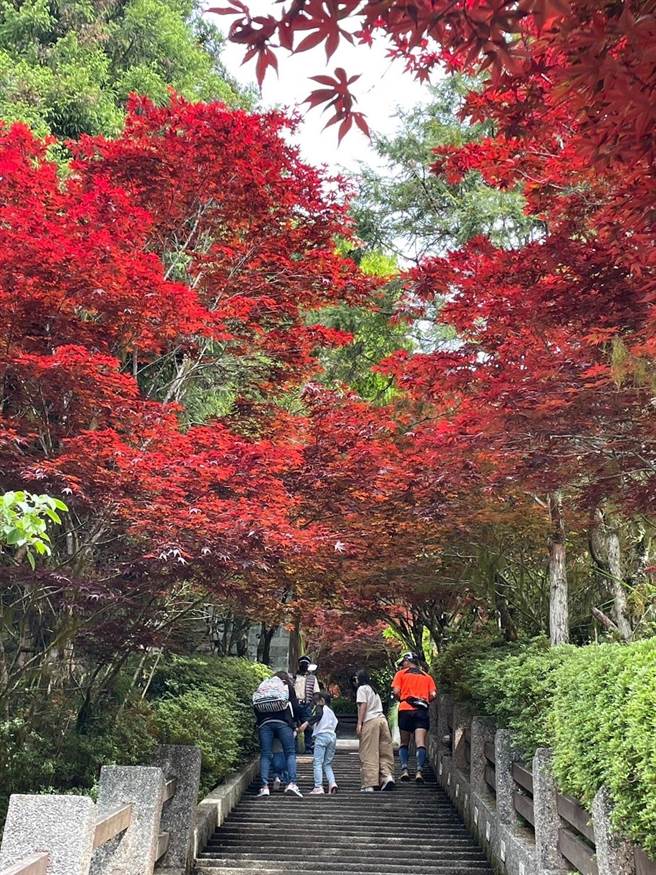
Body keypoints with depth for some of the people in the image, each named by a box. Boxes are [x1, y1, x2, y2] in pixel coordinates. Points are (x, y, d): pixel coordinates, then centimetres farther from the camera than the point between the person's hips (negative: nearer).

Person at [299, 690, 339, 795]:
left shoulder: (320, 707, 5)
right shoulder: (331, 711, 25)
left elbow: (318, 715, -16)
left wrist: (306, 723, -24)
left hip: (321, 736, -7)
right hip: (332, 736, 7)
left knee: (318, 763, -5)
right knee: (327, 764, 12)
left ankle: (318, 787, -13)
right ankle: (332, 783, -7)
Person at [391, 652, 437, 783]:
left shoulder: (401, 674, 8)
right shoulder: (427, 676, 16)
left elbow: (396, 691, -4)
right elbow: (433, 694, 4)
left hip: (405, 710, -1)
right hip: (422, 711, 1)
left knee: (404, 743, 10)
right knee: (420, 743, -4)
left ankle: (404, 770, -3)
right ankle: (419, 771, -18)